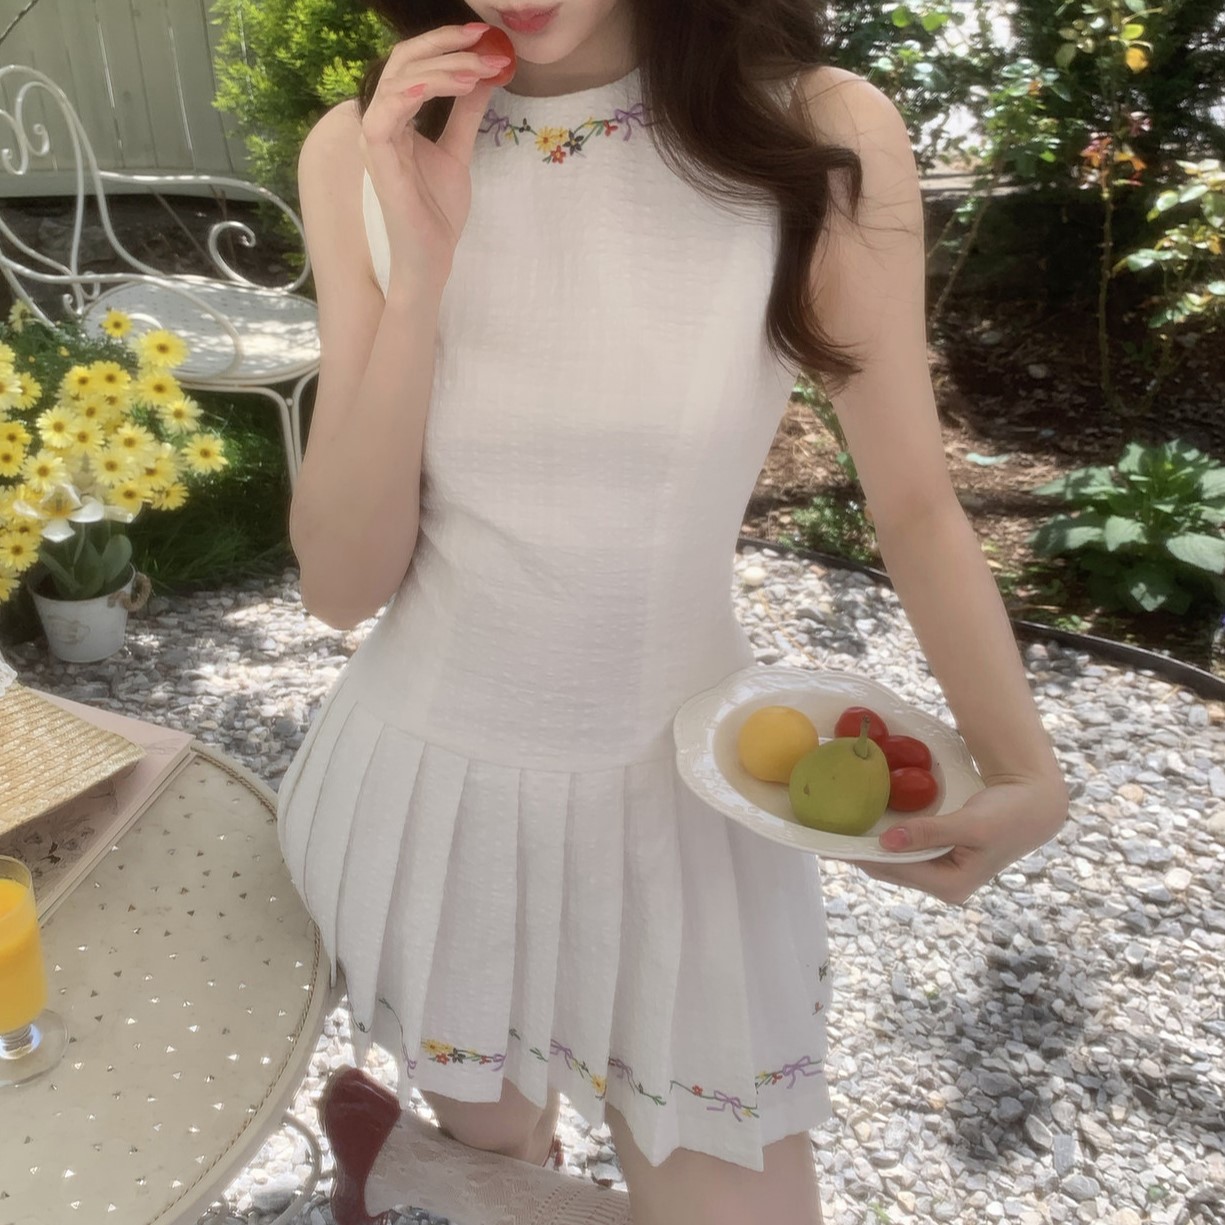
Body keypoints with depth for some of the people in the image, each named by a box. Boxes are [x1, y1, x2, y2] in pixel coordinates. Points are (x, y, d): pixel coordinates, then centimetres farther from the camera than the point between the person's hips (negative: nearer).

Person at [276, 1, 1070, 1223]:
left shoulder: (822, 137, -12)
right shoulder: (365, 154, -8)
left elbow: (916, 508, -3)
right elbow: (341, 583, -11)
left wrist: (1022, 772, -15)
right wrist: (418, 273, -22)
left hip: (674, 791, 0)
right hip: (425, 778, 1)